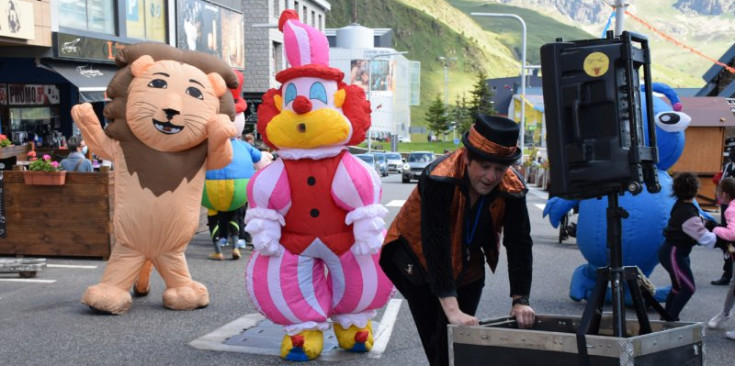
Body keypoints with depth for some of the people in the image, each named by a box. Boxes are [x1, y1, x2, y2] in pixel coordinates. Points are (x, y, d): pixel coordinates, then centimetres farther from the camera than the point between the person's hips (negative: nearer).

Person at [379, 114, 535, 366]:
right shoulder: (440, 179, -35)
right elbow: (436, 245, -40)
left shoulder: (512, 188, -21)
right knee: (436, 339, -7)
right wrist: (452, 310, -44)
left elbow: (520, 245, -17)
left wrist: (520, 301, -25)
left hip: (467, 266, 4)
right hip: (419, 256, -4)